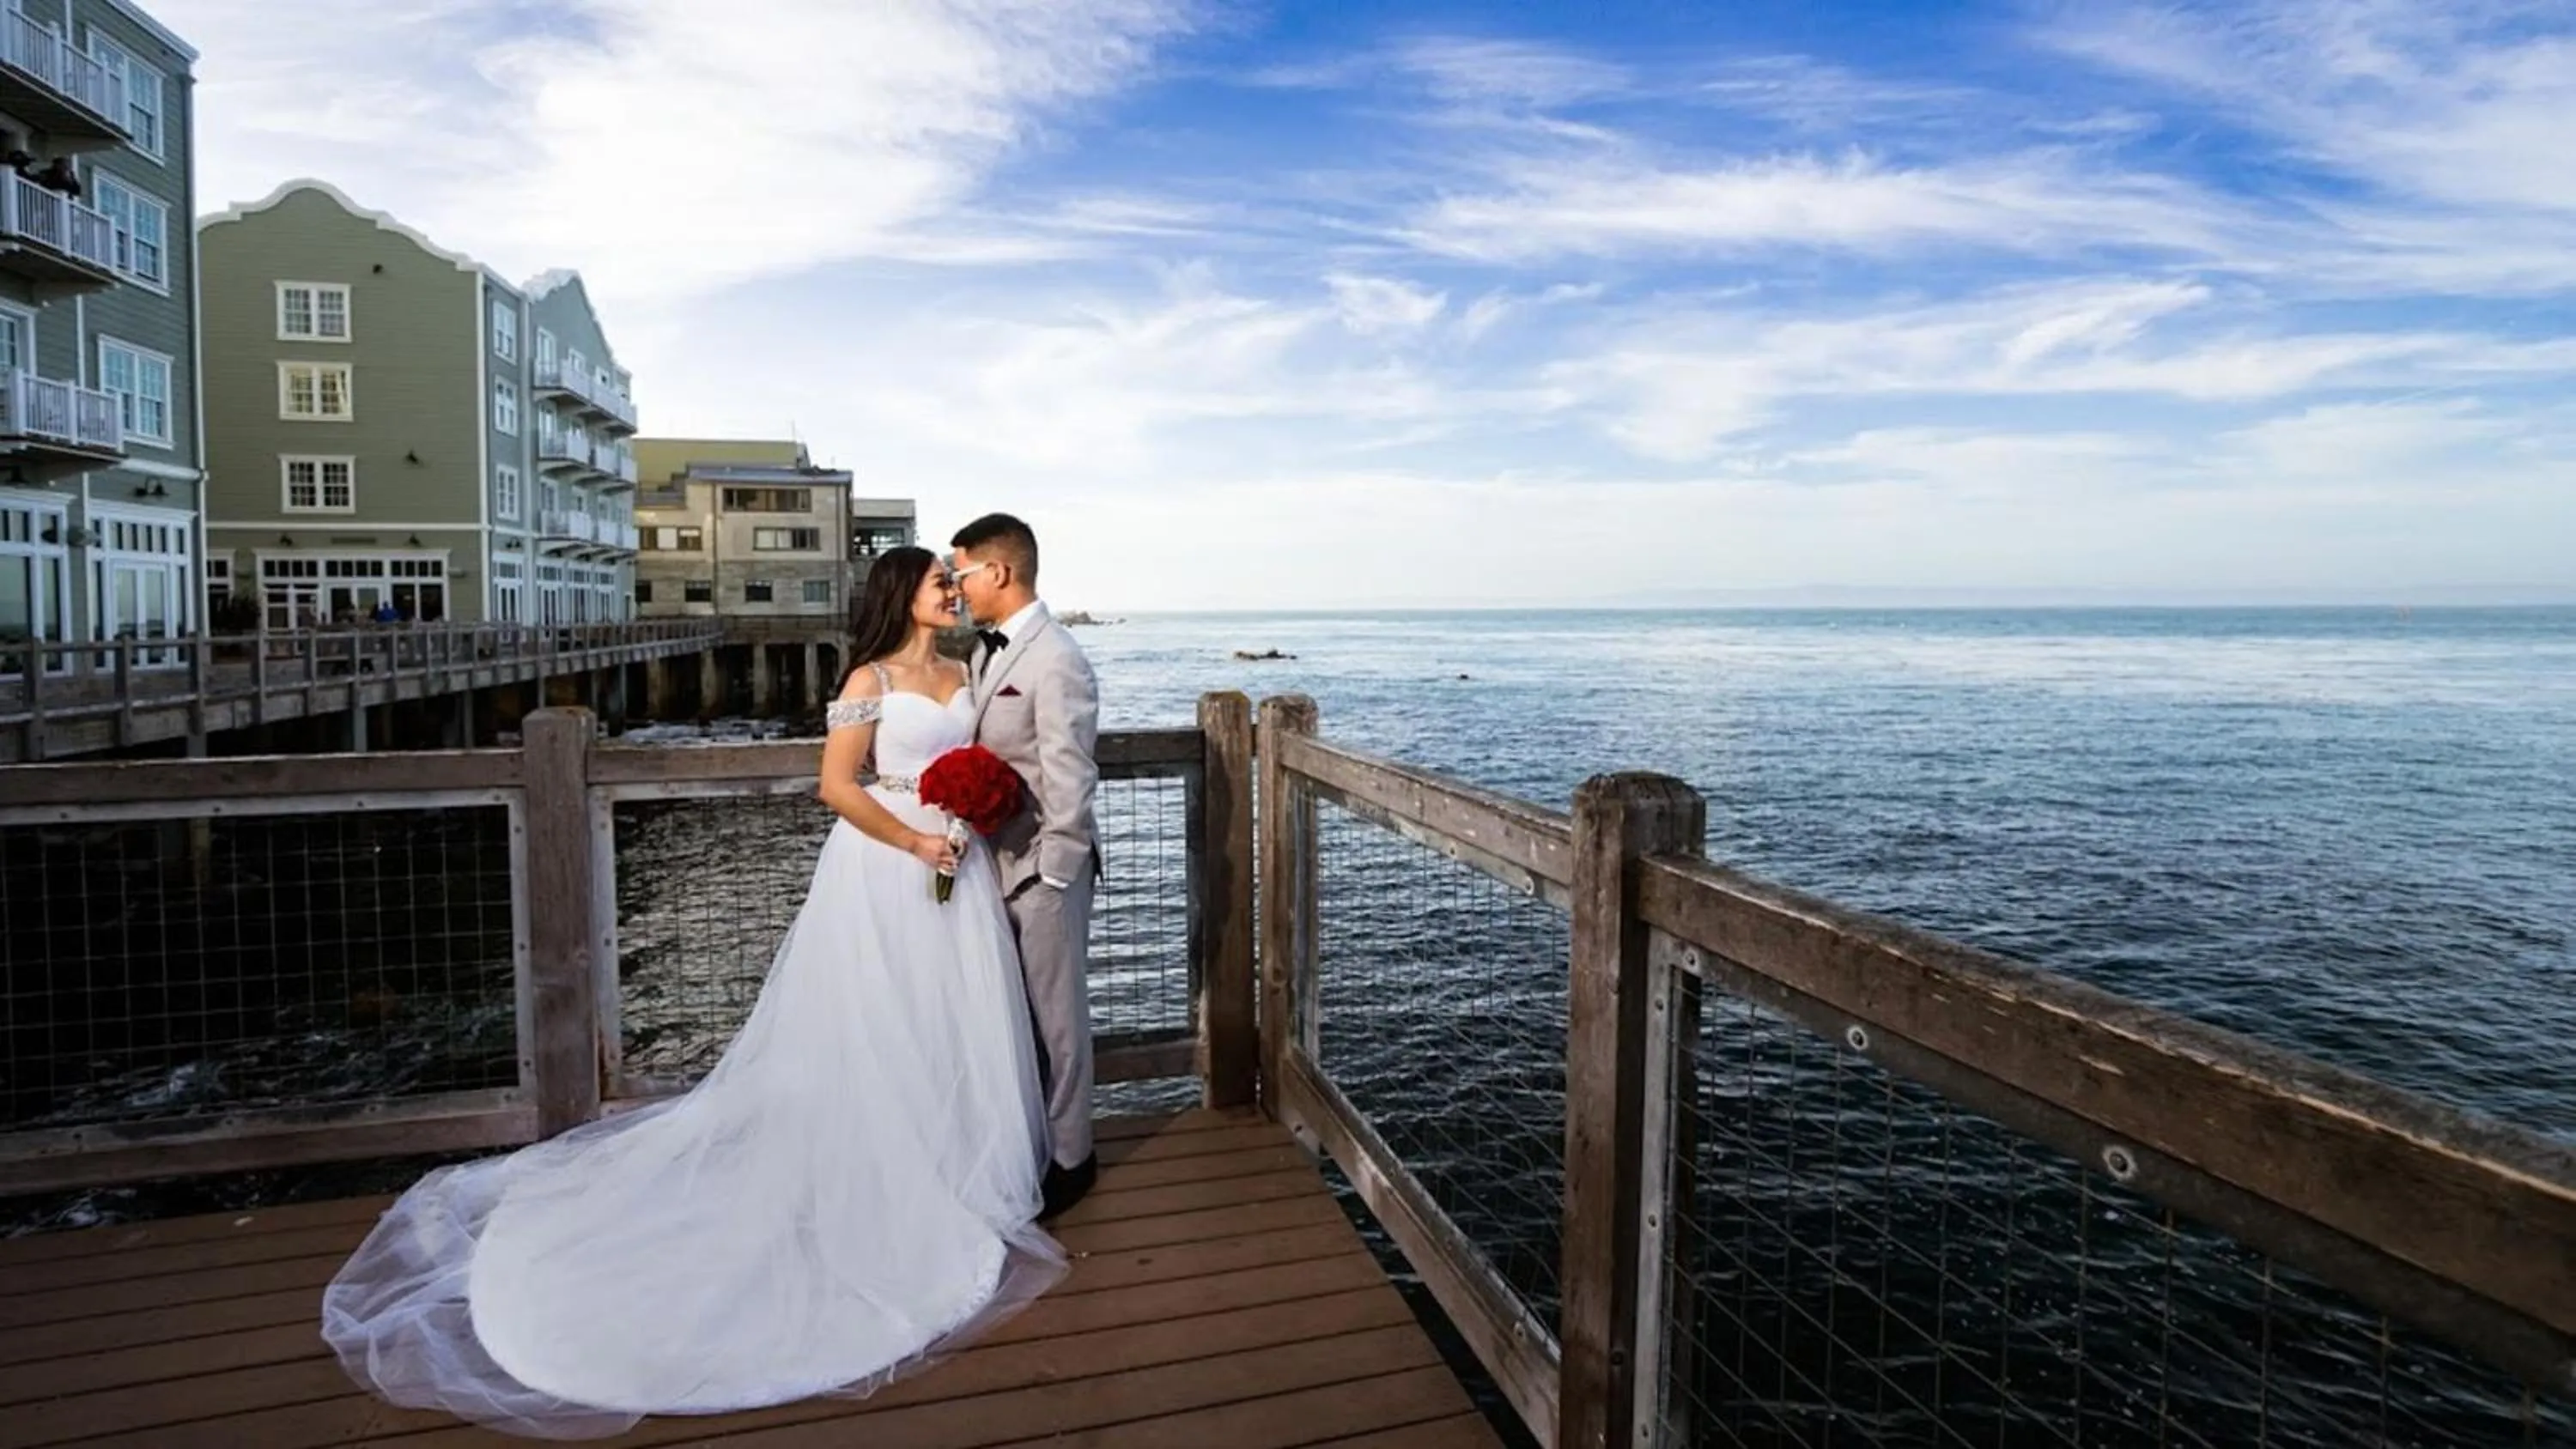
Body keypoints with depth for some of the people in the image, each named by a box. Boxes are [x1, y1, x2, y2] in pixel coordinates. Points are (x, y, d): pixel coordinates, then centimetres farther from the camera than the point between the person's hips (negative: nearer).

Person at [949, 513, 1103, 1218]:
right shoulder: (987, 648, 10)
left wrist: (1053, 874, -17)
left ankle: (1068, 1156, 21)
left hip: (1041, 864, -8)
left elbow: (1069, 781, -18)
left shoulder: (1056, 660, -17)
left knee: (1055, 1012, 5)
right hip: (996, 857, 8)